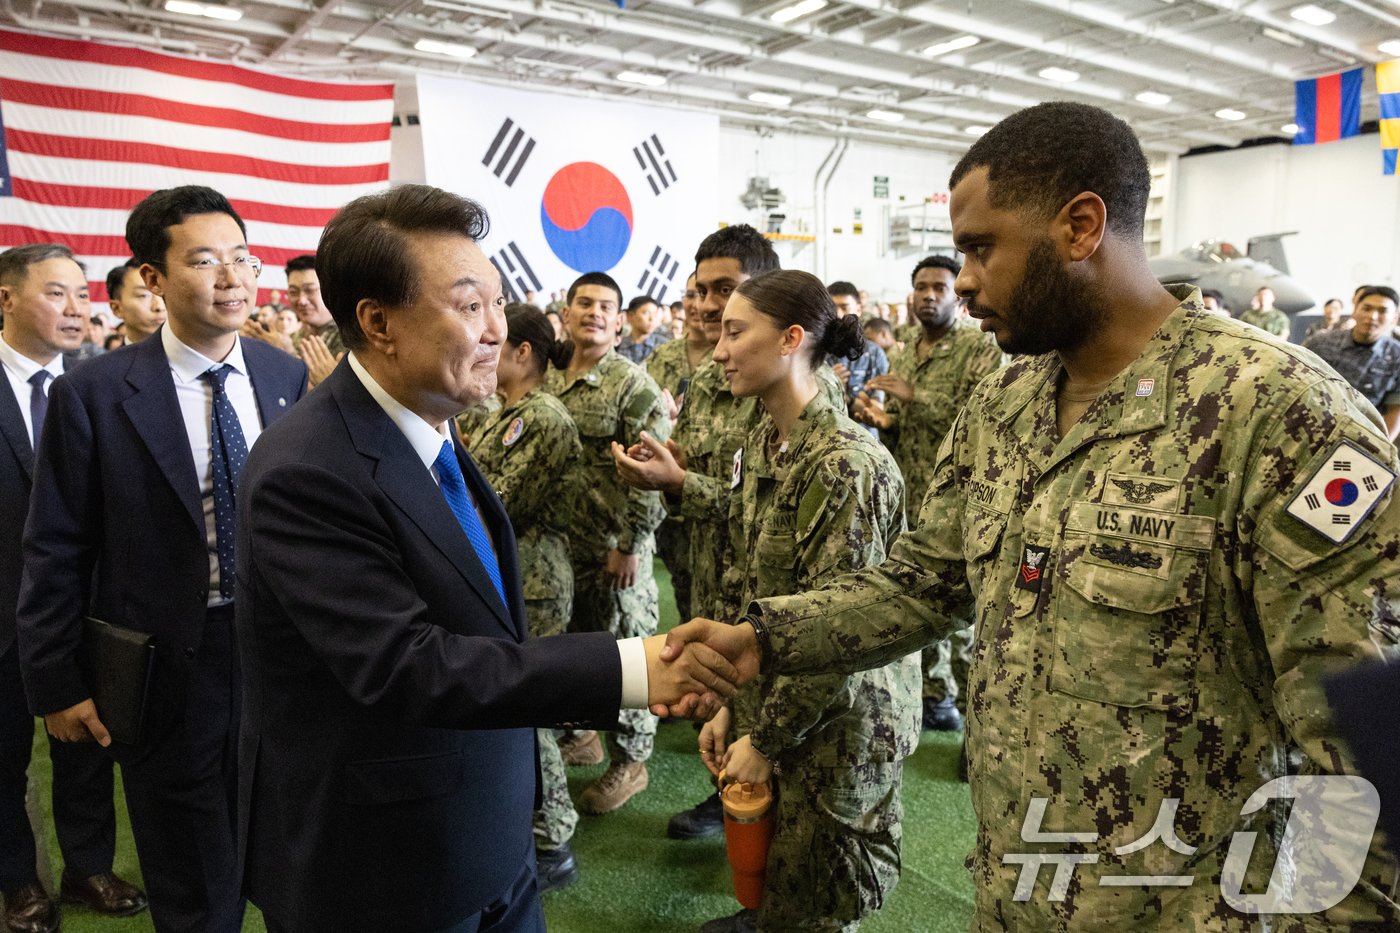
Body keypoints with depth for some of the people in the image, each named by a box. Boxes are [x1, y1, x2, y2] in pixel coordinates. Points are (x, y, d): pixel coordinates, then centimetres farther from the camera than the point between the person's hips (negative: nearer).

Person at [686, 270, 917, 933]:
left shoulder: (844, 463, -25)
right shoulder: (762, 444, 2)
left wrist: (766, 739, -13)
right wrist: (730, 705, 7)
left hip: (837, 725, -7)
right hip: (769, 705, 7)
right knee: (769, 870, 24)